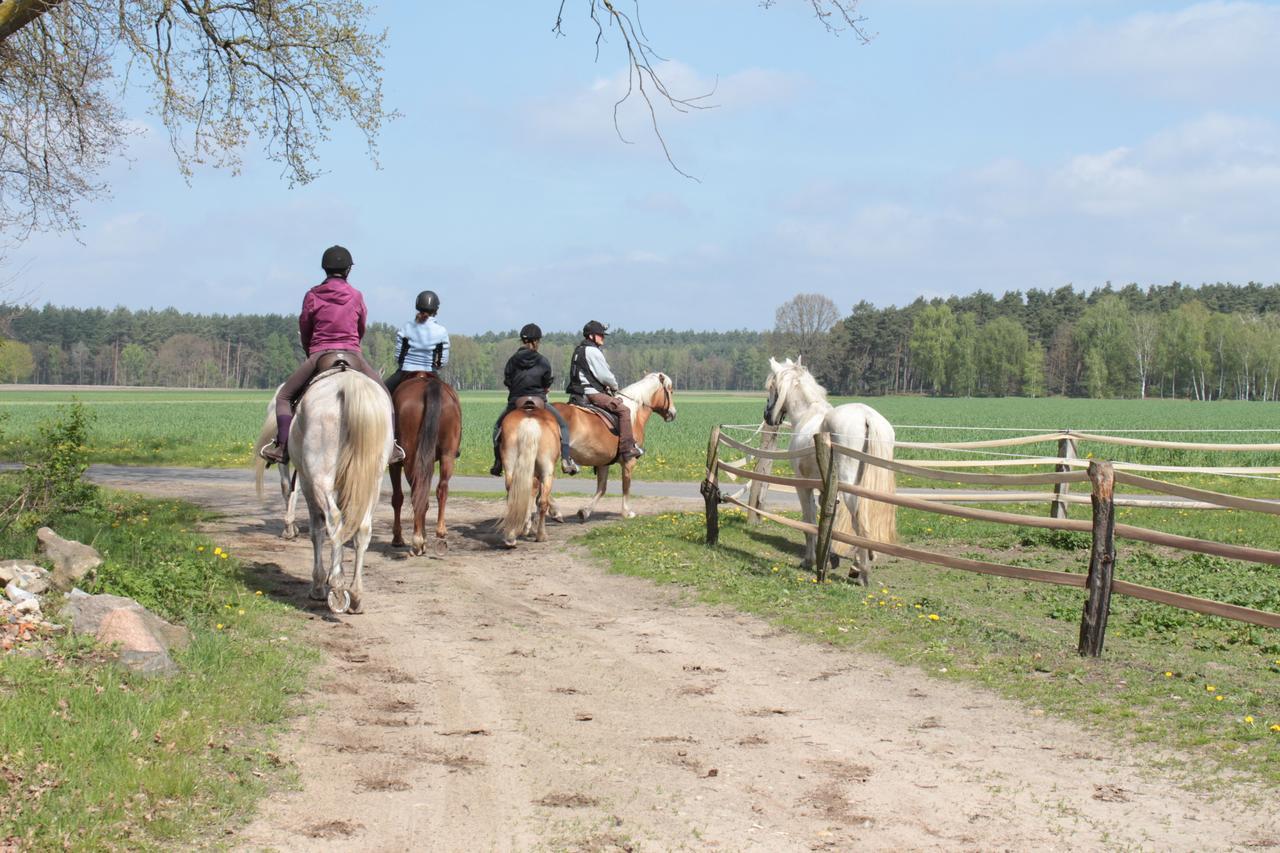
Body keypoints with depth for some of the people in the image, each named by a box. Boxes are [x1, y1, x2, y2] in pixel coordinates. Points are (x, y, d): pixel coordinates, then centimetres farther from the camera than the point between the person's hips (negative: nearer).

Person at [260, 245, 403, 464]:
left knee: (284, 396, 12)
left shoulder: (312, 296, 1)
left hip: (319, 357, -1)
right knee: (383, 395, 19)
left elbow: (304, 331, 10)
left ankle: (282, 446, -5)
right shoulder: (356, 296, 4)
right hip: (353, 356, 1)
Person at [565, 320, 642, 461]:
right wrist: (614, 387, 8)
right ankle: (627, 448, -17)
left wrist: (608, 386, 19)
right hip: (592, 393, -10)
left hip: (577, 395, 10)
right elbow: (605, 376, -11)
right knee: (623, 410, -11)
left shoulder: (578, 350, 19)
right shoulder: (593, 351, -11)